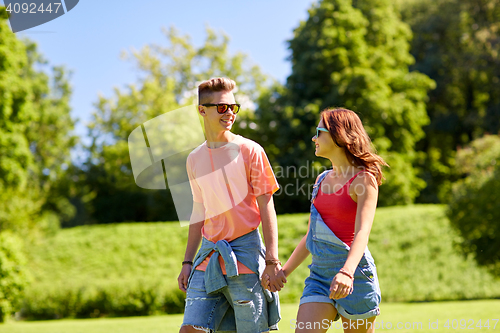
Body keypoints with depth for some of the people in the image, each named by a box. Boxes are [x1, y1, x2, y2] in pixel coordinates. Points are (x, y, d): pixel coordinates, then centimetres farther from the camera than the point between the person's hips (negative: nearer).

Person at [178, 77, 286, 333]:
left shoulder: (249, 150, -3)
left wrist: (272, 261, -11)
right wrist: (187, 262, 17)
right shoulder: (194, 159, 11)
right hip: (209, 256, 5)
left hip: (245, 253, -4)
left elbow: (266, 208, -4)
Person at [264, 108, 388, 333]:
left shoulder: (364, 179, -7)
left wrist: (346, 272, -37)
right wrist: (285, 271, 17)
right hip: (320, 273, 6)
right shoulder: (322, 179, 15)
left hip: (353, 272, -6)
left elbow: (362, 232, -21)